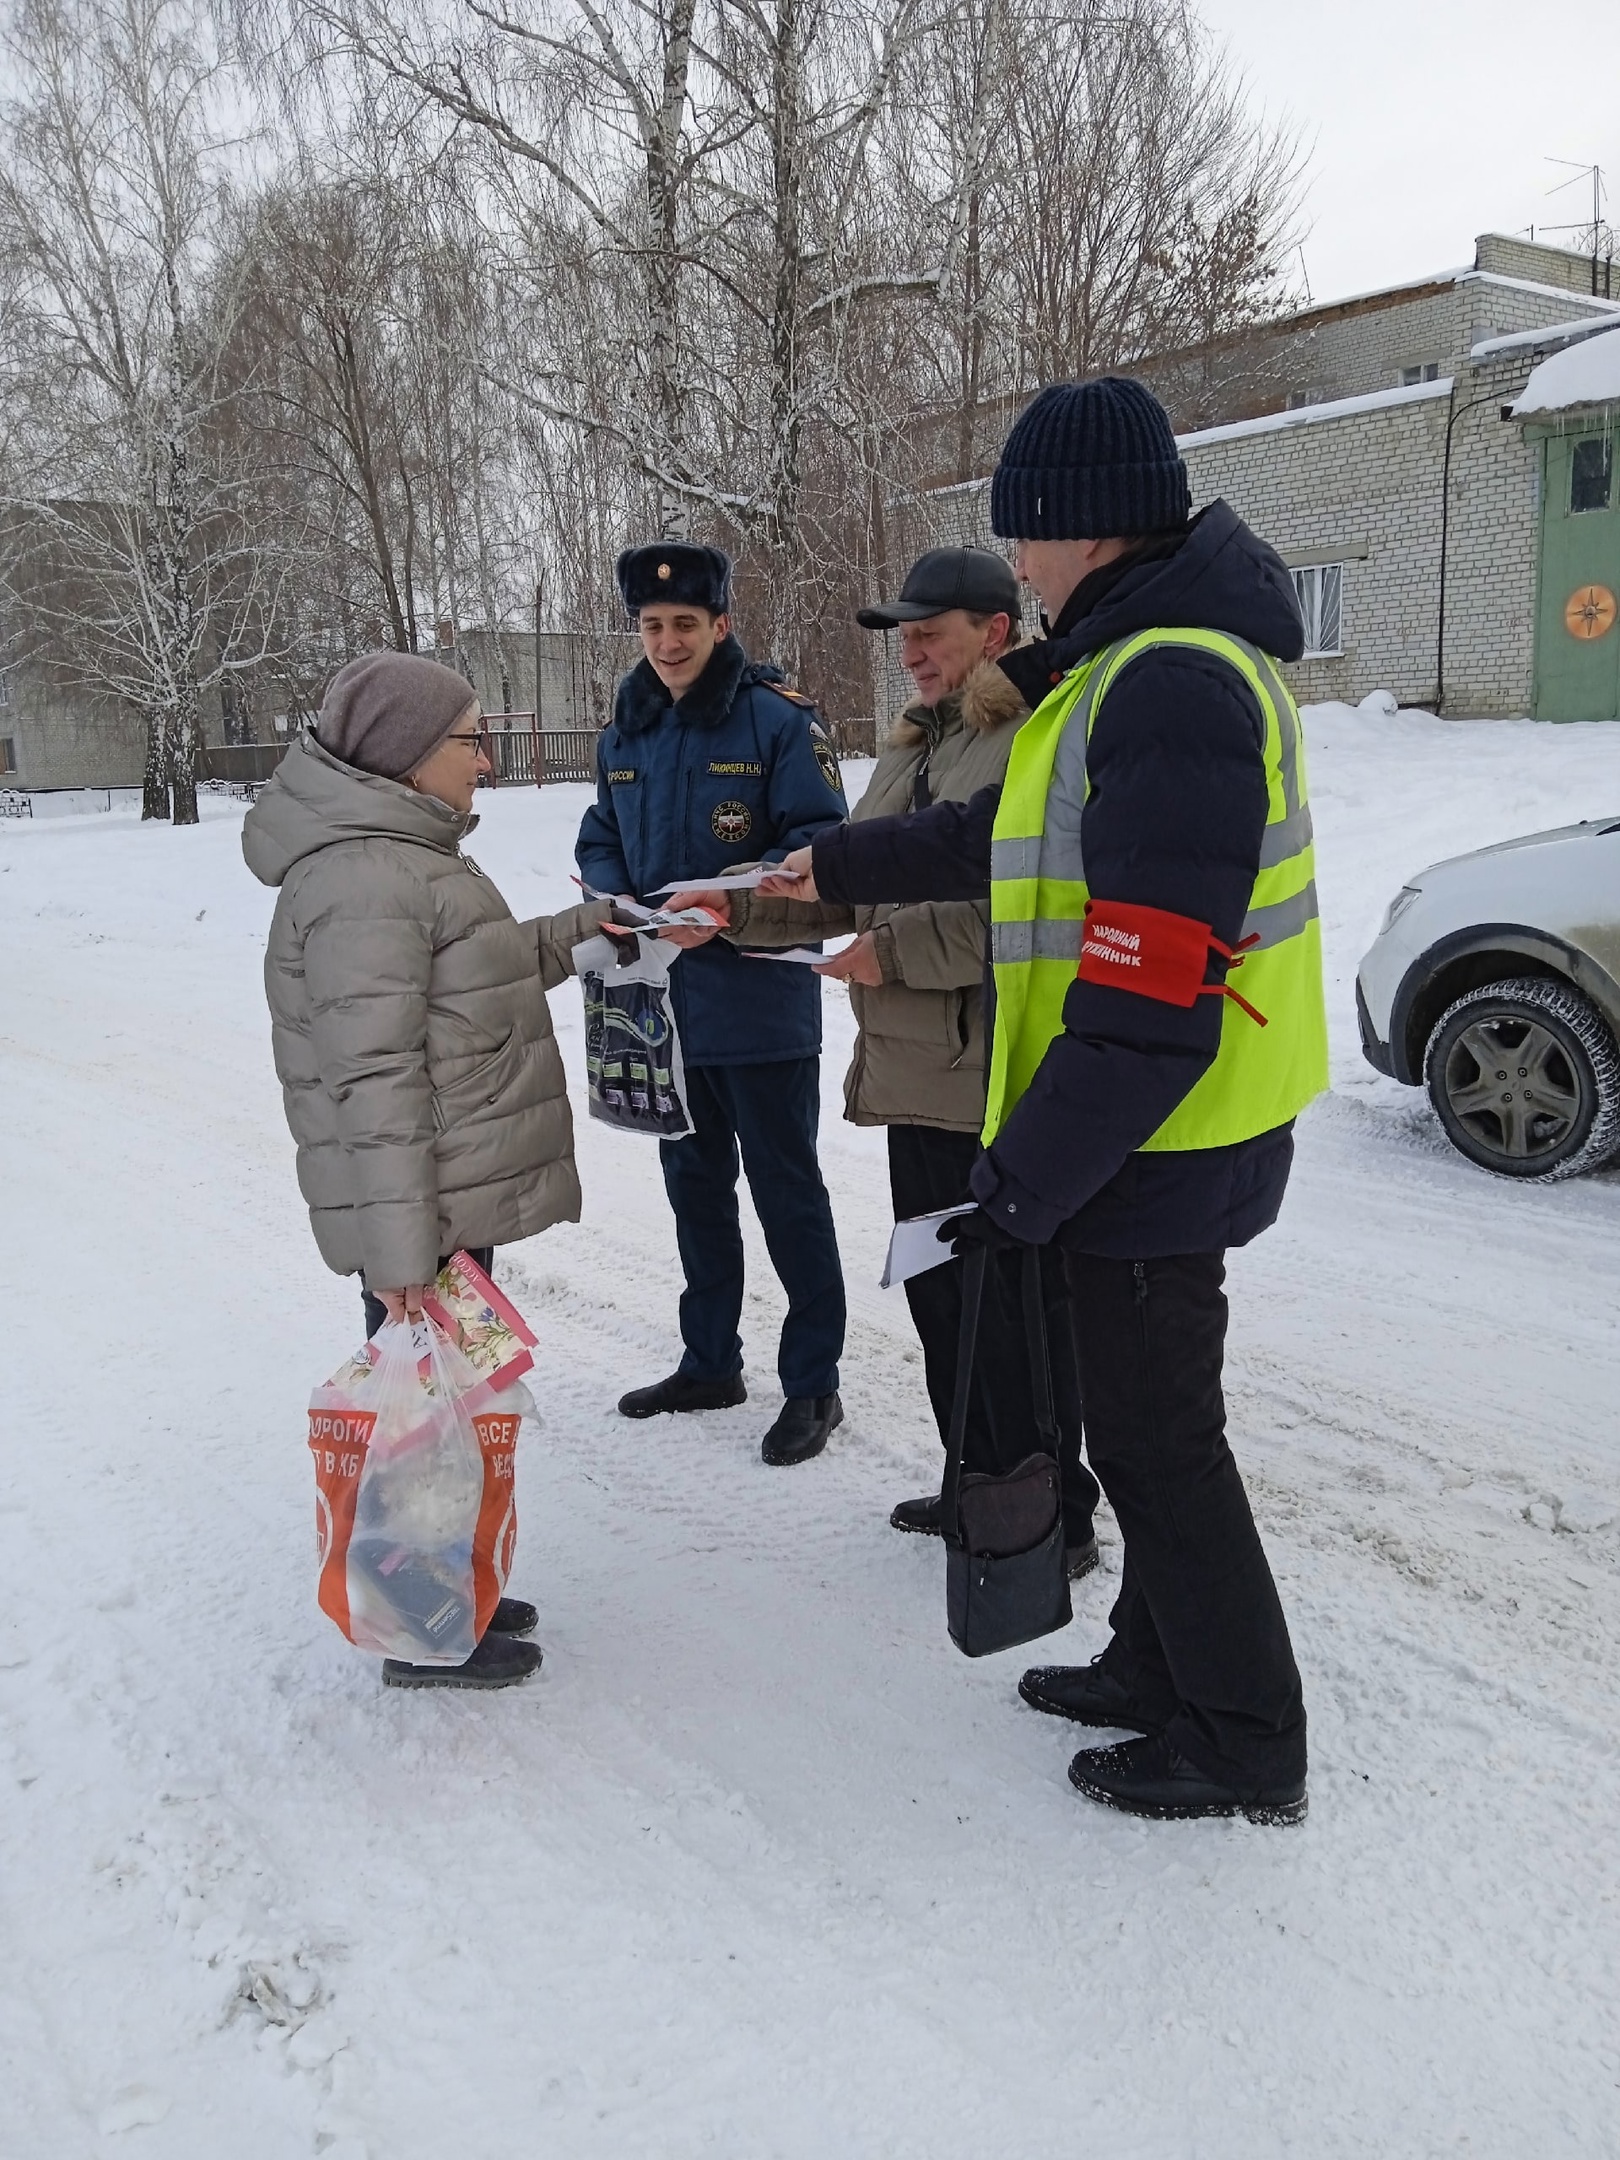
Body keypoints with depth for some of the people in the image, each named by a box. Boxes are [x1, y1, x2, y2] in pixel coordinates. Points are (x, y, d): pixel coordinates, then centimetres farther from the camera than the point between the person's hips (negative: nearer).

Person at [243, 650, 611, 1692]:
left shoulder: (403, 853, 14)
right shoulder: (364, 878, -20)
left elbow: (472, 980, 26)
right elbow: (372, 1078, -24)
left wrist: (577, 931, 17)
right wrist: (401, 1247, -24)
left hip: (460, 1192, 10)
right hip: (423, 1211, -10)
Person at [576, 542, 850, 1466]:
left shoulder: (779, 719, -10)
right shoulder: (627, 733, 10)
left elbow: (821, 842, -16)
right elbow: (600, 841, 16)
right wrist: (616, 904, -5)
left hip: (760, 1007, -7)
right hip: (663, 1007, 7)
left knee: (787, 1193, 2)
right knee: (695, 1186, 17)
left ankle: (813, 1382, 15)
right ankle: (710, 1361, 33)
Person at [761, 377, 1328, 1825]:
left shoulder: (1169, 683, -22)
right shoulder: (1143, 660, 13)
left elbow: (1151, 990, -28)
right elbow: (1007, 840, 24)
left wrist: (1032, 1176, -22)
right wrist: (837, 868, 30)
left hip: (1159, 1144, -10)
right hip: (1157, 1131, 10)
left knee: (1158, 1434, 4)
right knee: (1147, 1416, 21)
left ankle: (1245, 1744, 22)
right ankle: (1161, 1666, 38)